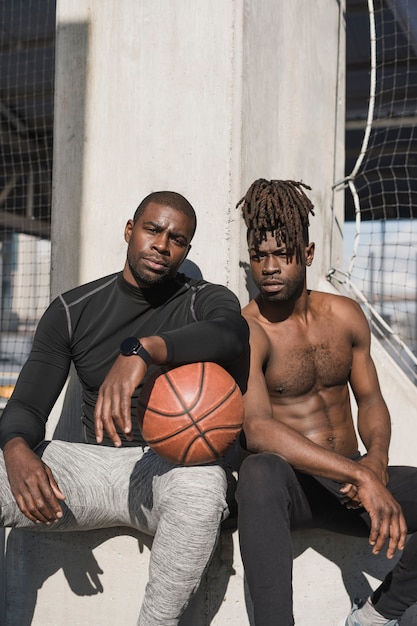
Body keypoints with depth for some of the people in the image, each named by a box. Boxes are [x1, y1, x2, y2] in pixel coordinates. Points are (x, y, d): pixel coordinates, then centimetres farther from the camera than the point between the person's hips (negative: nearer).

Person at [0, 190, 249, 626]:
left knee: (203, 482, -38)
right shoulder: (72, 310, 6)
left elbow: (230, 333, -26)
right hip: (94, 462, 3)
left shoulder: (206, 301, 0)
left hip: (173, 465, -2)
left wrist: (141, 349, -43)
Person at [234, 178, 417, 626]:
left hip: (352, 482, 6)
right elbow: (257, 428, -26)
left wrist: (377, 459, -12)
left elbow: (369, 398, 11)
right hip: (291, 487, -5)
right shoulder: (247, 331, -13)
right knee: (259, 472, -39)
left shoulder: (345, 315, 6)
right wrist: (359, 476, -32)